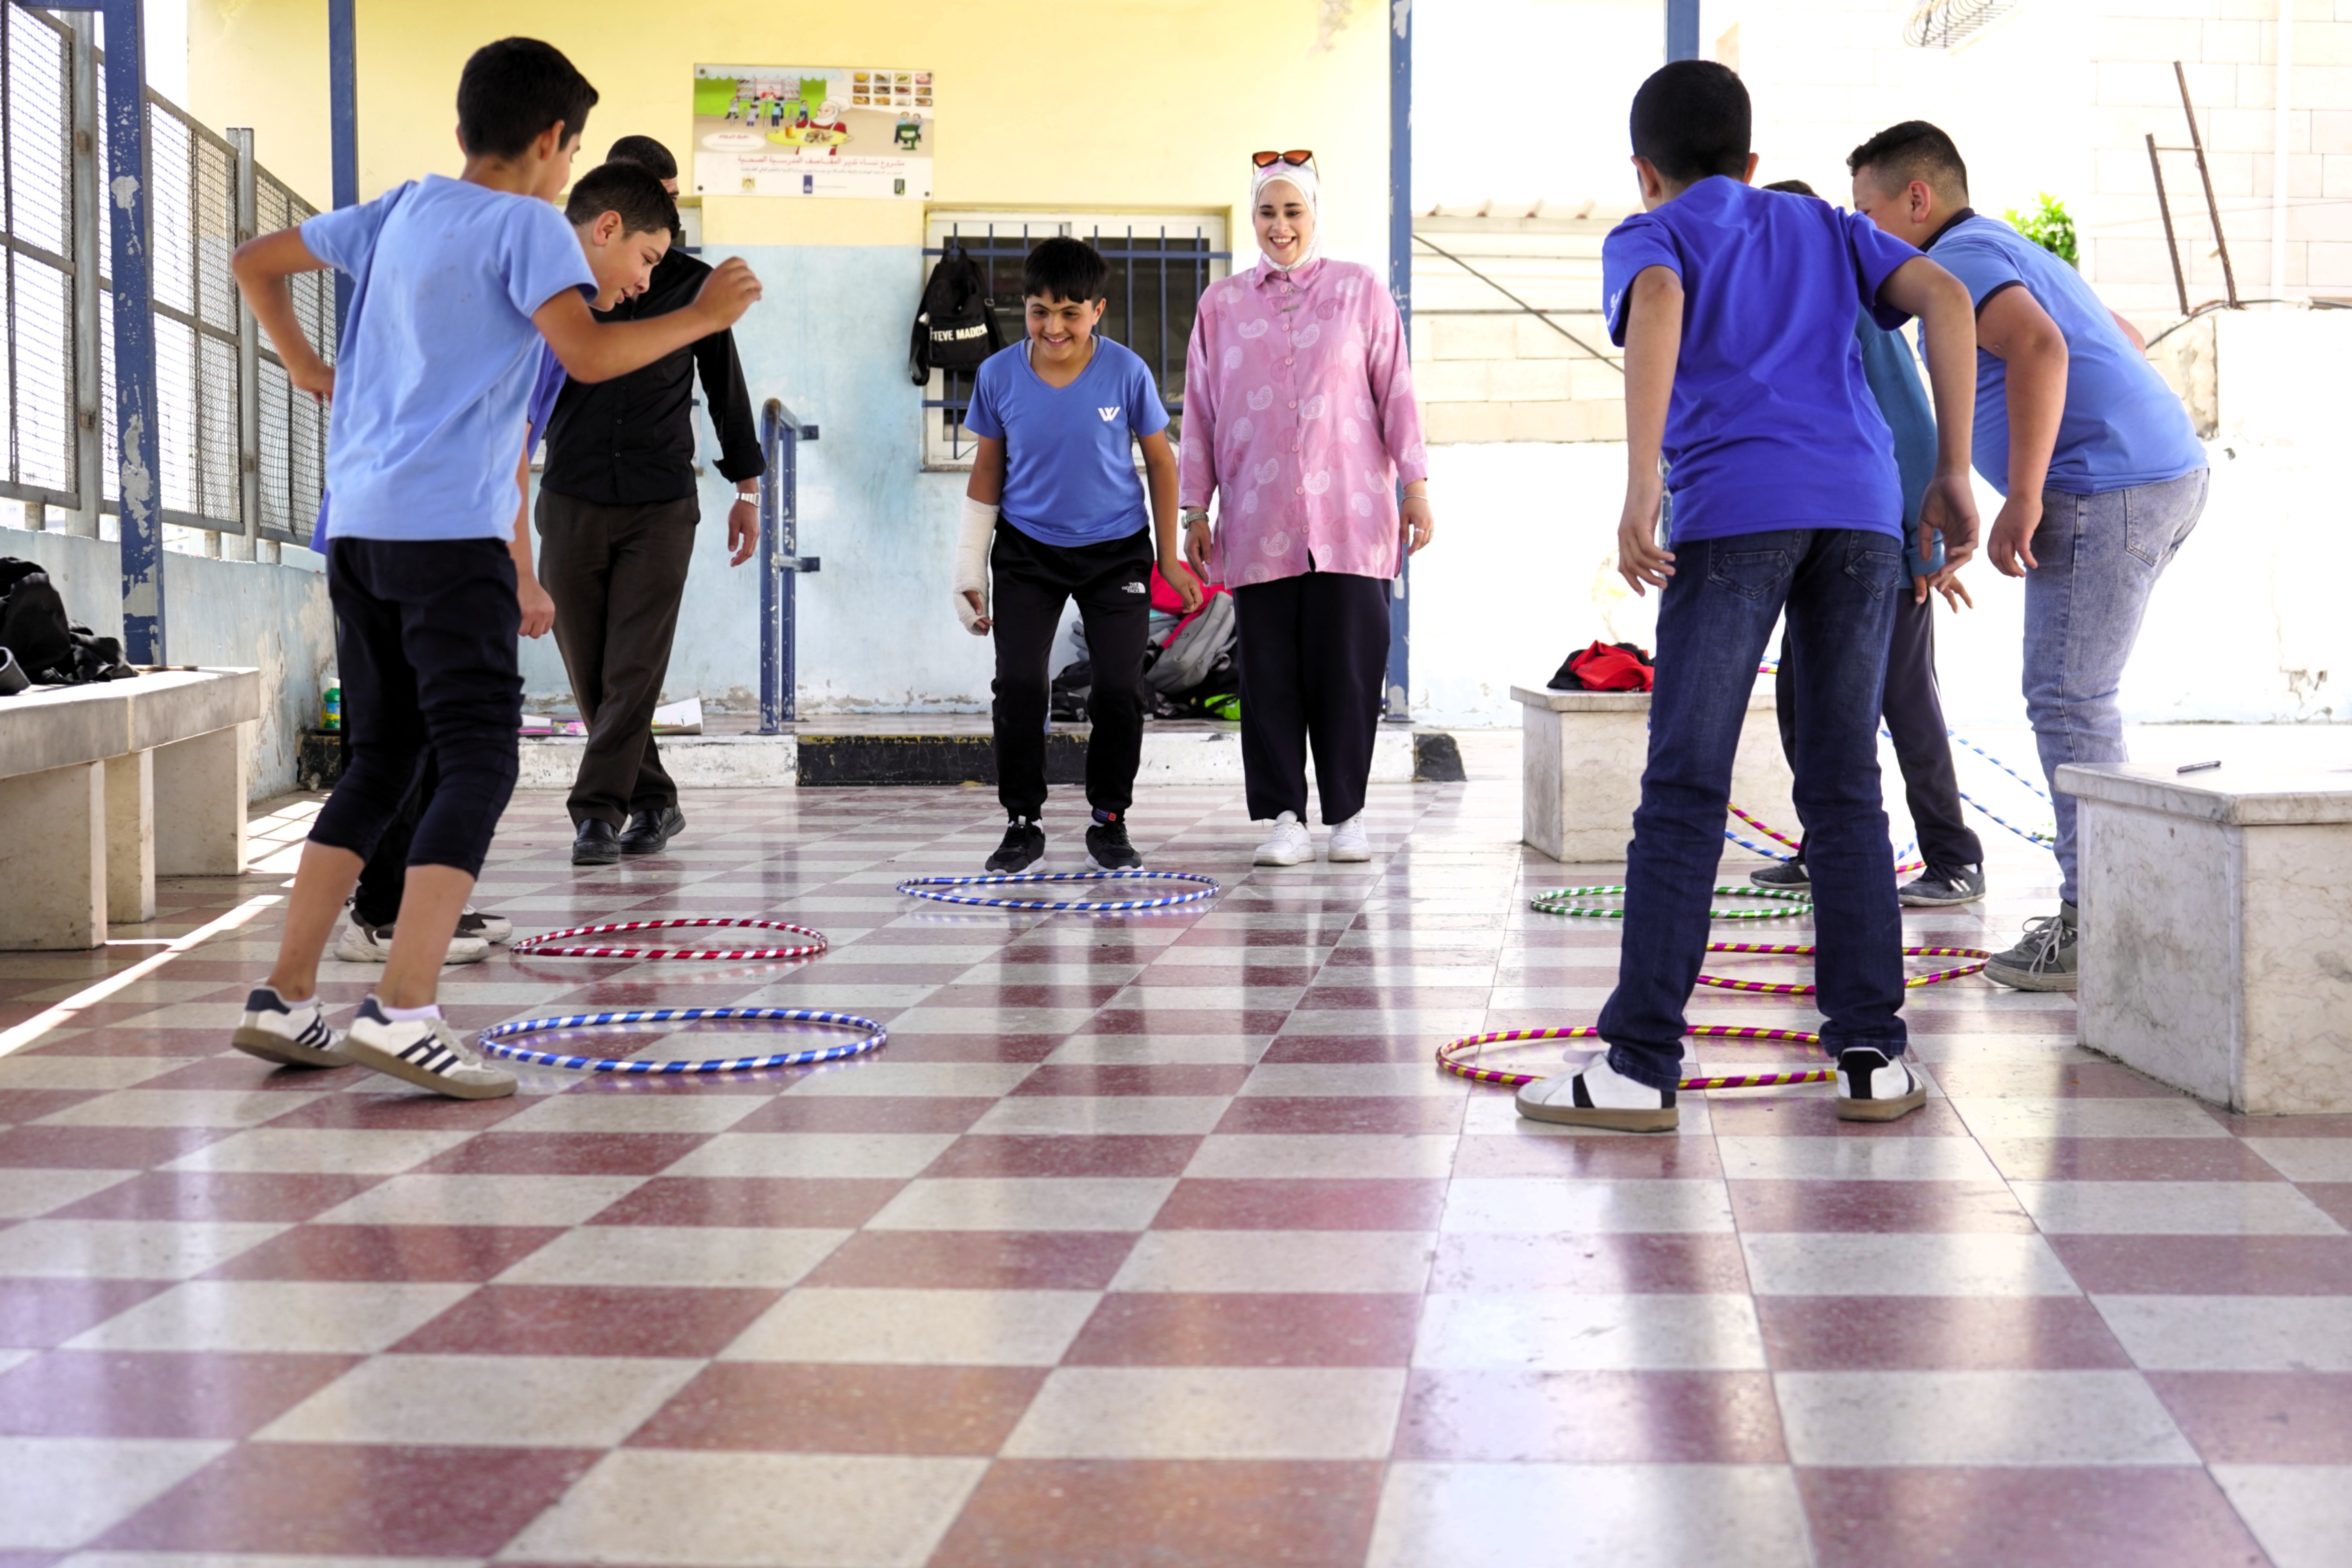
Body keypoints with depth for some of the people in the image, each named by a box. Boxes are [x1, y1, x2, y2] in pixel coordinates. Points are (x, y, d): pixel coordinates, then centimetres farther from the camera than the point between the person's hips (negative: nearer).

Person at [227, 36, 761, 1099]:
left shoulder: (400, 210, 17)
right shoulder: (527, 224, -4)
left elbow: (255, 264, 26)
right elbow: (588, 354, -17)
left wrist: (303, 366, 32)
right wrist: (704, 316, -6)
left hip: (358, 525, 8)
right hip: (450, 531, -8)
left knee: (381, 761, 15)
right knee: (479, 764, -7)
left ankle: (284, 1002, 13)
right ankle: (401, 1013, -20)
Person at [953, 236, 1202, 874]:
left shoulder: (1126, 373, -14)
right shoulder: (998, 375, -10)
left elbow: (1161, 461, -1)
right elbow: (988, 469, 3)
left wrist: (1169, 558, 3)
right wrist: (970, 570, 5)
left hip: (1116, 549, -1)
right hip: (1027, 550, 1)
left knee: (1119, 688, -3)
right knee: (1018, 683, -8)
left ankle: (1110, 821, 15)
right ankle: (1023, 821, 7)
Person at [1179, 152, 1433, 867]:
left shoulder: (1361, 291, 7)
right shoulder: (1221, 305, 11)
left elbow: (1396, 393, 6)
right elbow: (1201, 413, 12)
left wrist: (1416, 487, 1)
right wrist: (1195, 509, 8)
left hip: (1348, 518, -1)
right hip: (1259, 522, 1)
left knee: (1348, 663, -2)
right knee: (1270, 668, 1)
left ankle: (1347, 814, 10)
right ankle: (1283, 815, 9)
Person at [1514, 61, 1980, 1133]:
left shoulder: (1648, 236, 15)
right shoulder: (1825, 228, 27)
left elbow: (1658, 302, -10)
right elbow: (1944, 298, 11)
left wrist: (1640, 485, -16)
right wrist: (1953, 475, 10)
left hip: (1734, 509, -4)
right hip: (1863, 507, 4)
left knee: (1684, 793, -3)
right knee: (1844, 791, 9)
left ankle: (1640, 1066, -5)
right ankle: (1872, 1055, 6)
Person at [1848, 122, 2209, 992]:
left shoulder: (1957, 260, -7)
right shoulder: (2016, 256, 25)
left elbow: (2040, 348, -24)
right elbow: (2127, 343, 35)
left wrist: (2024, 496, -22)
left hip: (2101, 491, -10)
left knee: (2067, 699, -6)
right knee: (2069, 695, 16)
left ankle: (2096, 929, -4)